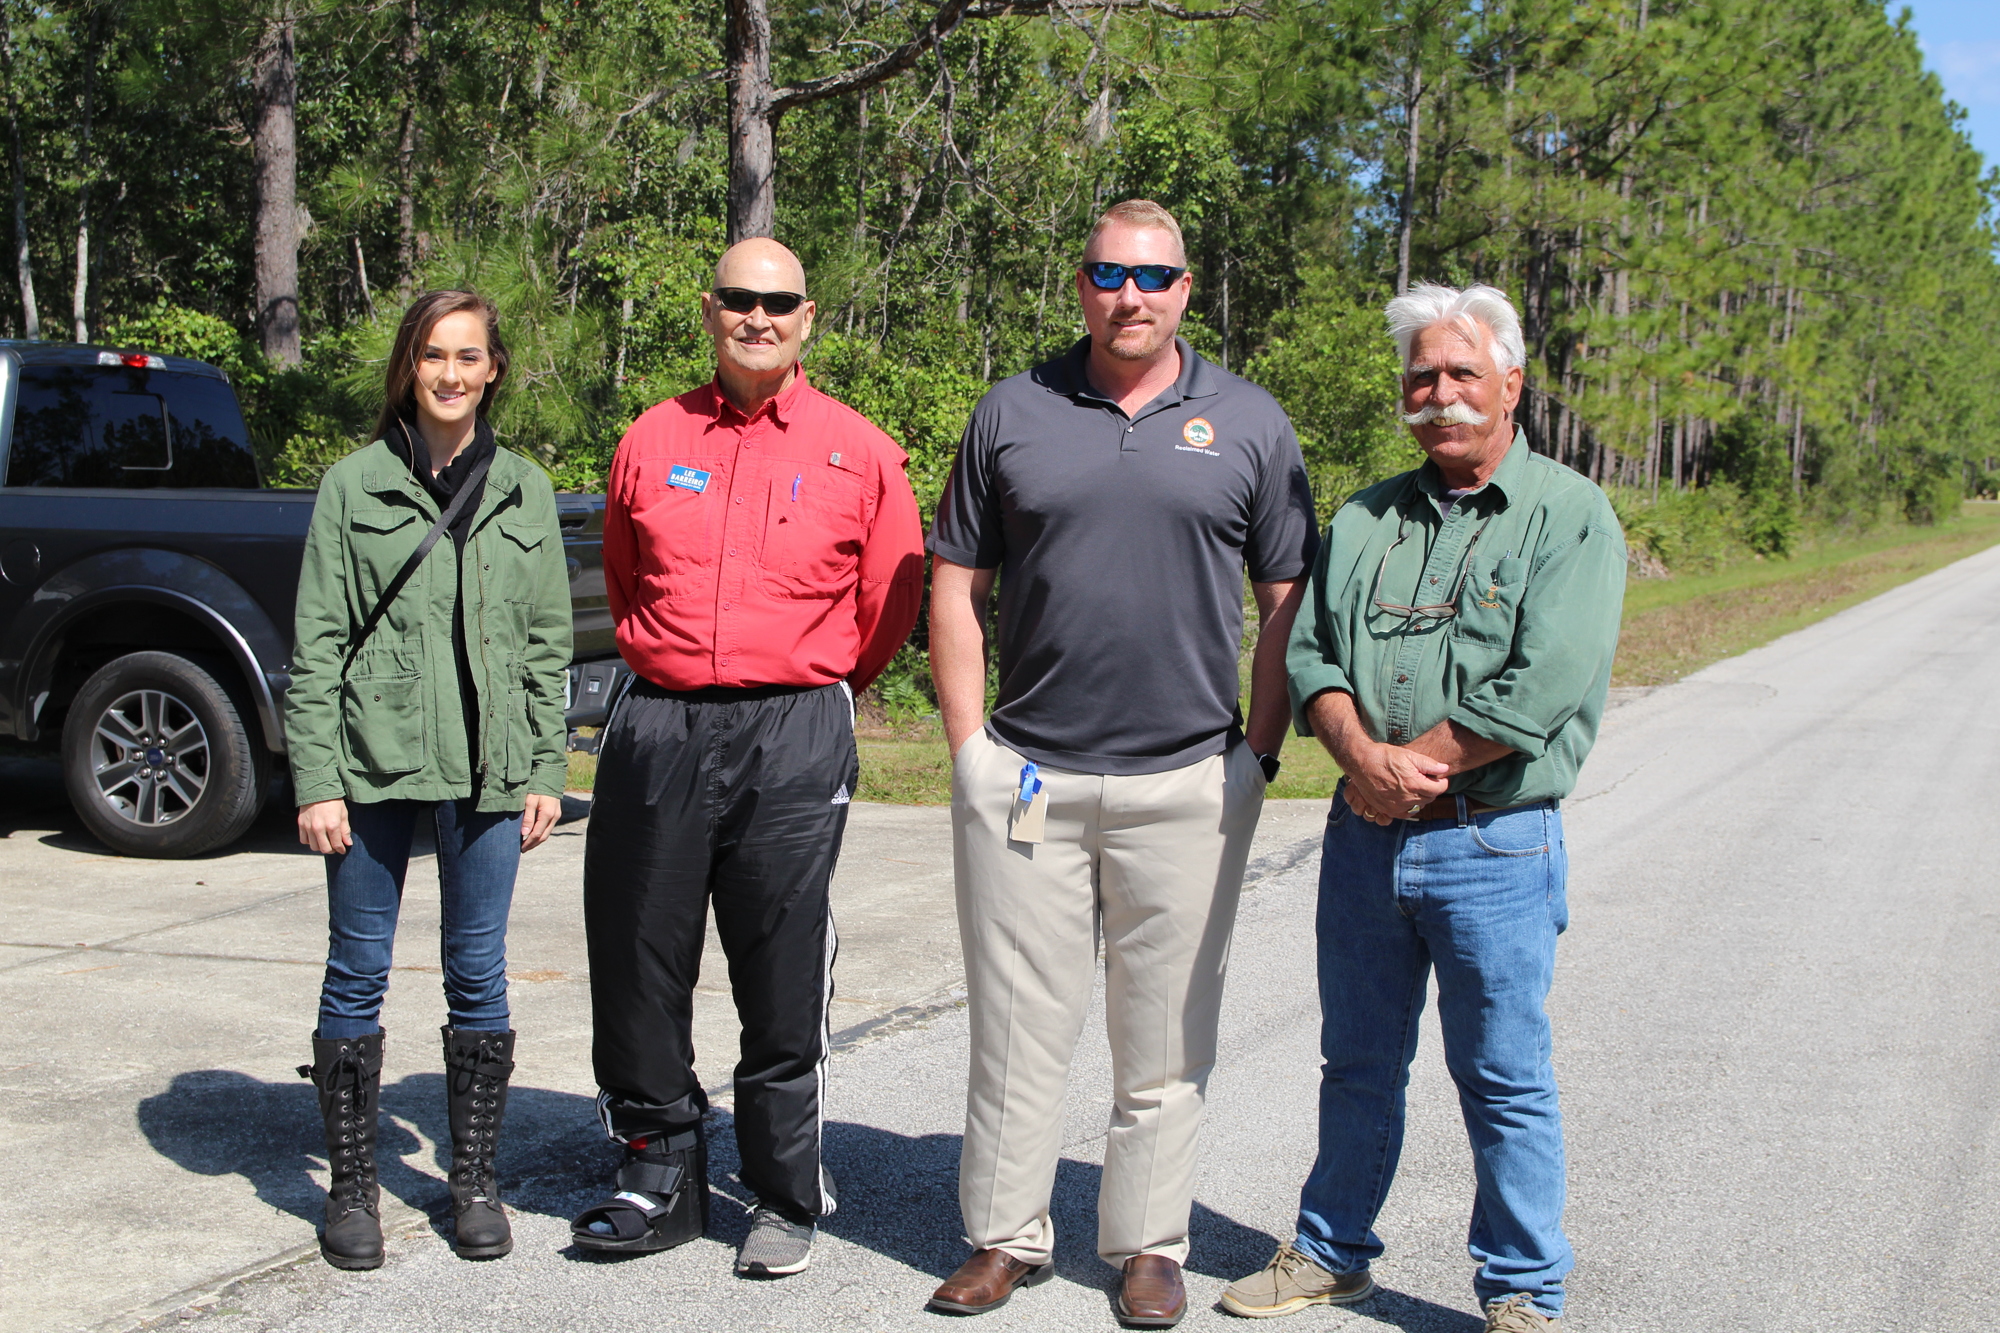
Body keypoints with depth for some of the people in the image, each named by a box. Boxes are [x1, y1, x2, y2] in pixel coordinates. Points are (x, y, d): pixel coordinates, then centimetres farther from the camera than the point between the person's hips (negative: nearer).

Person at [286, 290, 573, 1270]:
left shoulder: (524, 490, 9)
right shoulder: (355, 484, 2)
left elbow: (548, 640, 11)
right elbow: (315, 642, 0)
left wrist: (546, 771, 5)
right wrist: (315, 780, -6)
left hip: (486, 766, 2)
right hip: (374, 759, -2)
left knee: (479, 976, 7)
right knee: (357, 974, 4)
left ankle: (473, 1182, 19)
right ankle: (351, 1187, 16)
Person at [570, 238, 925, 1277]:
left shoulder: (858, 451, 3)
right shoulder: (653, 440, 10)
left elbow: (889, 601, 10)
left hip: (794, 736, -2)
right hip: (658, 725, 3)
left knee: (783, 984, 2)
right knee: (636, 963, 6)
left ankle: (786, 1199, 17)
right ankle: (661, 1177, 22)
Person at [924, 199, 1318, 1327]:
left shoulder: (1250, 423, 5)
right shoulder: (1013, 413, 7)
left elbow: (1287, 603, 6)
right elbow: (957, 586, 8)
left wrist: (1258, 758, 0)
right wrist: (969, 742, 1)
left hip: (1189, 782, 0)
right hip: (1025, 779, 1)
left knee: (1167, 1035, 8)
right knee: (1017, 1024, 7)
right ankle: (1007, 1236, 20)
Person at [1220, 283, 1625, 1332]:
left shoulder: (1570, 516, -4)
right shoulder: (1365, 519, 12)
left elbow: (1545, 684, -14)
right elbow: (1310, 652, 4)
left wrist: (1416, 764, -13)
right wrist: (1366, 757, -14)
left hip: (1496, 845, -4)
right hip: (1364, 836, 5)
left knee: (1504, 1079, 4)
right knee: (1357, 1062, 16)